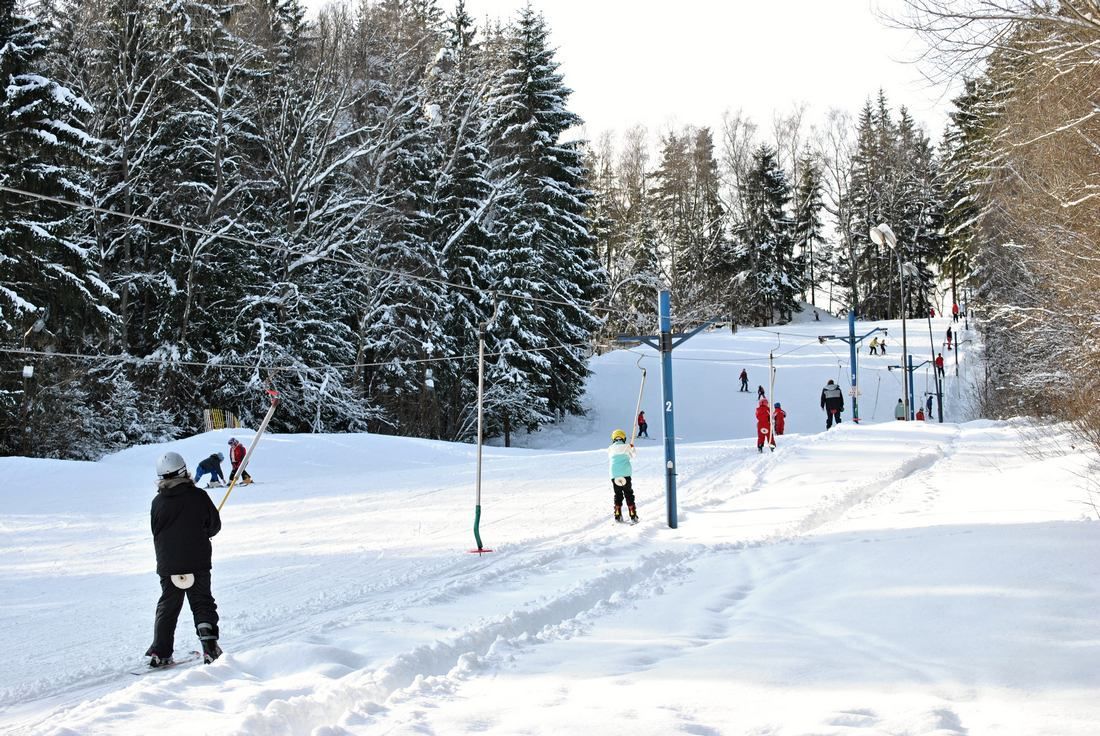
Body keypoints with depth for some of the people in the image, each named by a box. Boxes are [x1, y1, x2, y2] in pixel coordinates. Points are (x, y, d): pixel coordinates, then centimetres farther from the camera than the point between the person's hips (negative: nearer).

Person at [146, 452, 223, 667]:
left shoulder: (158, 502, -3)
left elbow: (156, 532, 7)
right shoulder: (199, 496, -9)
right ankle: (210, 647, -7)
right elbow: (215, 525, -1)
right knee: (202, 604, 8)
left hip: (167, 565, 2)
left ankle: (160, 653, 11)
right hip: (198, 562, -2)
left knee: (167, 607, 13)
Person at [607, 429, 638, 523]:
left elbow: (609, 462, 14)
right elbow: (633, 455, 18)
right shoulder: (626, 447, 1)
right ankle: (633, 515, 4)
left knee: (618, 495, 13)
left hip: (614, 475, 2)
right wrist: (632, 448, 37)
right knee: (629, 495, 7)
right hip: (626, 474, -2)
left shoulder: (610, 449, 6)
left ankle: (618, 515, 10)